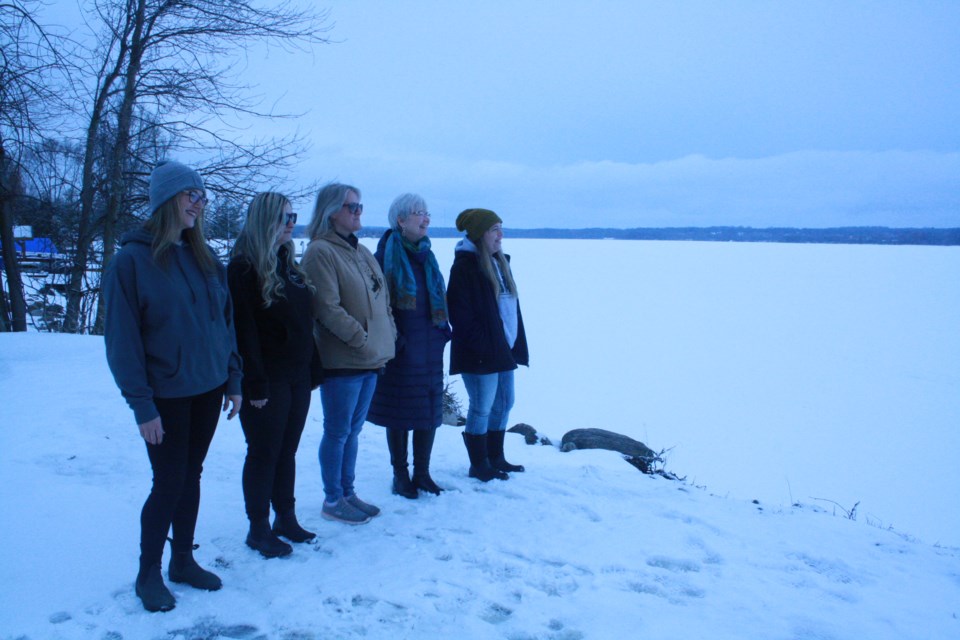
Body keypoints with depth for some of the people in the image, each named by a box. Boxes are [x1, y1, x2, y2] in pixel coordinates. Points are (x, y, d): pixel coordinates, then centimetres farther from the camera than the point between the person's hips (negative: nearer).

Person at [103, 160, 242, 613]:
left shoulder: (204, 258, 6)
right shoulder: (133, 260, -12)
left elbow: (225, 321, 11)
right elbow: (122, 338, -13)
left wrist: (233, 380, 8)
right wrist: (141, 404, -15)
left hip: (208, 389, 5)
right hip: (166, 396, -5)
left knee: (191, 477, 15)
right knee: (169, 484, 3)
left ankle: (183, 561, 30)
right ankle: (148, 573, 23)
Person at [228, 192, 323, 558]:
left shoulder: (290, 266, 13)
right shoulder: (244, 268, -12)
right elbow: (244, 329, -17)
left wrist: (313, 370, 11)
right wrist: (255, 383, -20)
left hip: (297, 378, 7)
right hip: (267, 382, -7)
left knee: (287, 451, 15)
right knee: (263, 454, 3)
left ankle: (286, 518, 27)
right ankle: (259, 528, 16)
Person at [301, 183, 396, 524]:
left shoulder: (361, 251, 15)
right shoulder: (320, 252, -12)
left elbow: (382, 298, 19)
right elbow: (328, 308, -19)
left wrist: (388, 335, 7)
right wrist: (361, 339, -18)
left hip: (372, 358, 8)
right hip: (341, 359, -8)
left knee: (353, 429, 16)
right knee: (338, 431, 3)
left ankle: (347, 492, 28)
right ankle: (332, 500, 16)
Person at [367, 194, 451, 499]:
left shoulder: (427, 255, 12)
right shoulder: (385, 255, -8)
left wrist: (442, 328, 11)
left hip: (429, 347, 6)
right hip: (400, 348, -6)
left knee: (430, 409, 10)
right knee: (399, 411, 4)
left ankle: (422, 472, 23)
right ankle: (400, 475, 19)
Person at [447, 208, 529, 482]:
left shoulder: (499, 262, 14)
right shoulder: (465, 265, -13)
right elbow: (459, 311, -18)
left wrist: (517, 344, 13)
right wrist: (480, 344, -19)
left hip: (503, 349, 9)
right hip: (480, 354, -9)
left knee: (503, 403, 16)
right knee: (481, 408, 0)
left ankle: (495, 458, 29)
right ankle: (478, 465, 13)